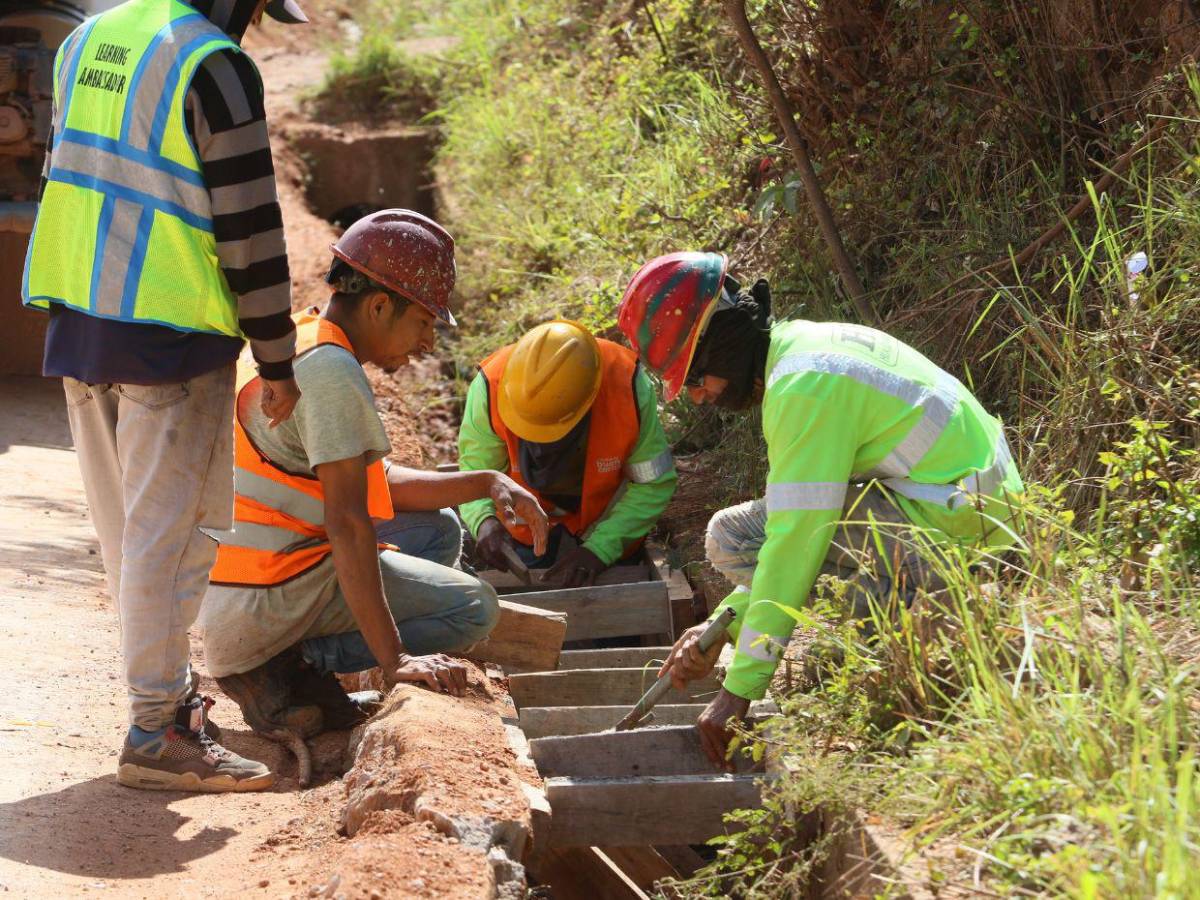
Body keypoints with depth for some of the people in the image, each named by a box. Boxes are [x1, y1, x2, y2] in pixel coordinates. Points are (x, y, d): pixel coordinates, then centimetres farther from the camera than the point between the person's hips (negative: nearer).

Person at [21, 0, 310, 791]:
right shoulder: (216, 65, -14)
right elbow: (249, 228, -14)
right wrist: (278, 360, -7)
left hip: (78, 317, 8)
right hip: (171, 333, -8)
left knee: (124, 523, 18)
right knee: (173, 528, -2)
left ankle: (164, 683, 33)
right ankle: (158, 731, 2)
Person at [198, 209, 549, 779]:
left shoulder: (293, 341, 13)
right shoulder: (332, 372, -19)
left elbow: (375, 482, 19)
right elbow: (348, 521, -25)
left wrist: (486, 484, 9)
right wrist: (395, 661, -26)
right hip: (266, 596, -10)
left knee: (438, 530, 20)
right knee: (474, 607, -4)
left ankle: (270, 654, 4)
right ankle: (277, 670, -9)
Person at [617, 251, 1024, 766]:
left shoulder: (804, 386, -19)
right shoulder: (805, 346, 13)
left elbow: (796, 538, -22)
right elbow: (802, 522, 18)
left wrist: (740, 690, -16)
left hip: (956, 531, -10)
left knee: (732, 537, -12)